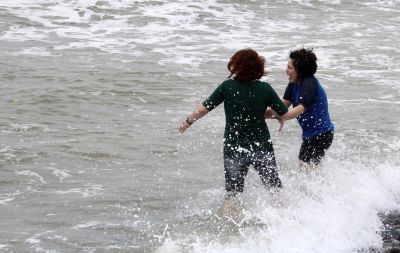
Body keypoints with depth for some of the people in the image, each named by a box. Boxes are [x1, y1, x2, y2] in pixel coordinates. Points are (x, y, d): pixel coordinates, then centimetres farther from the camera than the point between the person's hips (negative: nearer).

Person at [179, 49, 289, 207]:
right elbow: (285, 114, -2)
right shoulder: (265, 88, -6)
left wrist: (188, 121, 8)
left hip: (234, 149, 0)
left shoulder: (227, 86, -10)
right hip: (262, 147, 1)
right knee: (276, 189, 14)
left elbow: (203, 109, -9)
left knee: (232, 193, 13)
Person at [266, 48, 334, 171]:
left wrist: (282, 117, -48)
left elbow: (302, 107, -35)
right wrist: (272, 110, -25)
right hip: (310, 133, 10)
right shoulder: (294, 83, 6)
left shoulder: (309, 84, -22)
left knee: (305, 167, -14)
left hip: (321, 134, -10)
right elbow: (285, 101, -4)